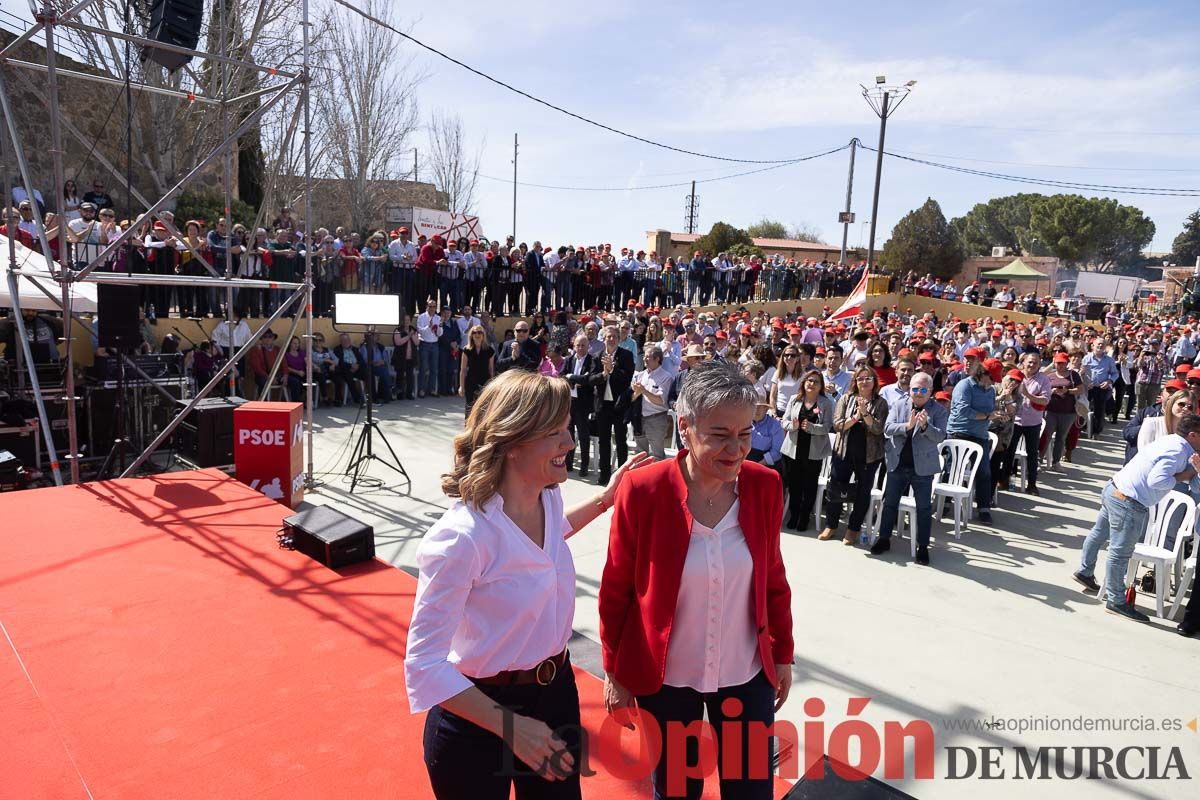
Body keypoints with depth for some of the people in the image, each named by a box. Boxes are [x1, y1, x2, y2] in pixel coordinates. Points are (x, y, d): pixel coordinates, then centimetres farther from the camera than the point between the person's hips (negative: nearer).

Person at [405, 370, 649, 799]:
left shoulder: (547, 498, -8)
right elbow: (425, 664, -24)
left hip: (556, 690, 7)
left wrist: (604, 499, 12)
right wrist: (510, 725, -26)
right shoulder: (461, 537, -30)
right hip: (478, 718, -6)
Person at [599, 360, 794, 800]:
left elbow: (773, 578, 2)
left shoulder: (765, 486, -11)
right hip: (665, 679, -2)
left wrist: (782, 655, 9)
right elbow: (616, 590, -10)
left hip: (747, 674, 3)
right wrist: (614, 672, -2)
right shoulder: (643, 490, -21)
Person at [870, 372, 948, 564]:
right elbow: (887, 428, -9)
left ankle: (923, 546, 17)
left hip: (922, 467, -2)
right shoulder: (898, 406, 2)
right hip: (897, 464, 2)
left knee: (924, 508, 5)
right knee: (890, 503, 11)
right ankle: (884, 539, 25)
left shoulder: (938, 411, -3)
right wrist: (907, 425, -25)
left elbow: (940, 436, -13)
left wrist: (925, 425, -31)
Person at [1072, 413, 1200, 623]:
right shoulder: (1177, 451, -17)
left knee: (1099, 533, 25)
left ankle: (1085, 572, 43)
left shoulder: (1172, 441, 11)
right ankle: (1116, 600, 11)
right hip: (1128, 503, -10)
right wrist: (1180, 477, -13)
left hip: (1113, 490, 10)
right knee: (1120, 552, 0)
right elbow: (1156, 480, -29)